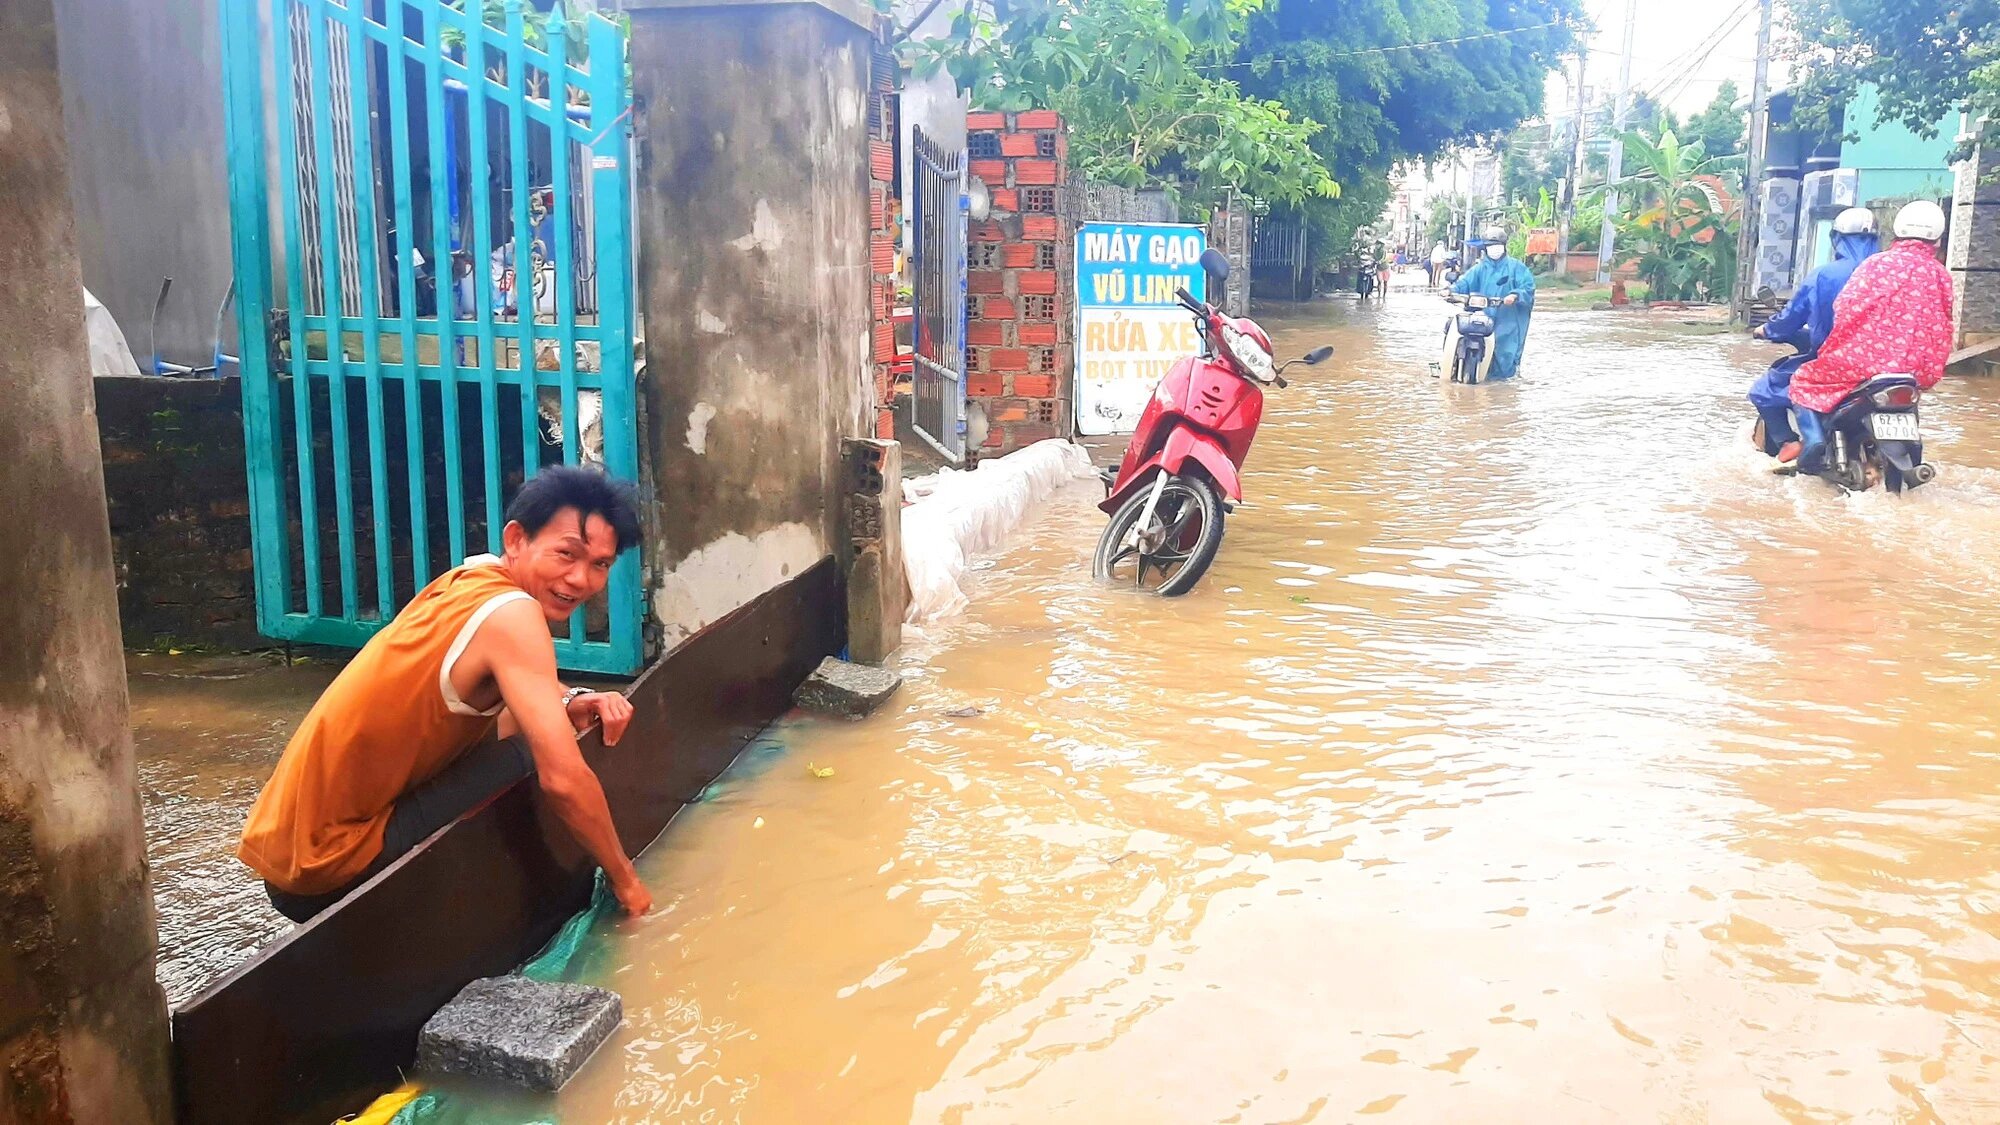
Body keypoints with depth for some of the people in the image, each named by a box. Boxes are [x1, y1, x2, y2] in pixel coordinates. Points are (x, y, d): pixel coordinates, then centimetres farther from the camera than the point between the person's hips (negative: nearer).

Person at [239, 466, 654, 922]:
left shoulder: (471, 577, 3)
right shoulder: (513, 615, -22)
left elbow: (512, 684, 20)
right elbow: (563, 778, -27)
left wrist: (571, 703, -2)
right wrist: (625, 880, -15)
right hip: (327, 869, -9)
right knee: (529, 754, -16)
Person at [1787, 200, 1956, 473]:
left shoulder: (1878, 264, -4)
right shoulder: (1942, 276, 8)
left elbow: (1845, 309, -6)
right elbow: (1942, 330, 11)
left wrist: (1830, 347, 8)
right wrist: (1930, 374, 20)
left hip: (1864, 358, -5)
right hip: (1912, 369, 5)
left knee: (1803, 381, 13)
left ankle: (1813, 438, -10)